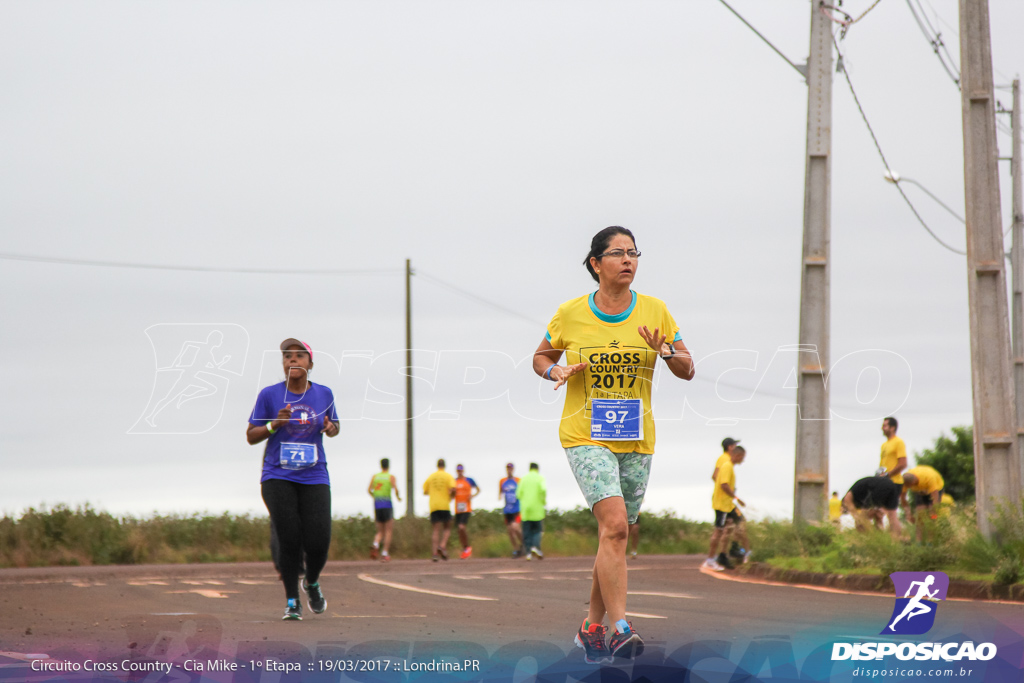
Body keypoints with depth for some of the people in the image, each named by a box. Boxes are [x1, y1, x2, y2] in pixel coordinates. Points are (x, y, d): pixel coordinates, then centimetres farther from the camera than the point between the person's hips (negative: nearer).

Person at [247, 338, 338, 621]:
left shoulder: (323, 394, 5)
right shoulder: (269, 395, -1)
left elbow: (333, 426, 21)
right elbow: (251, 437, 3)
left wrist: (331, 428, -3)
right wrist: (275, 425, -15)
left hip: (314, 478, 1)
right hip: (278, 478, -1)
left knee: (318, 542, -8)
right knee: (288, 541, -10)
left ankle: (312, 583, 23)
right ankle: (291, 601, 6)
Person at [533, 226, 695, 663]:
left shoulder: (654, 311, 2)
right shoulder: (570, 314, -2)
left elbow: (687, 371, 6)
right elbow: (541, 358, 13)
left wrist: (666, 351, -15)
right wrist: (558, 372, -9)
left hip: (637, 440, 3)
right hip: (585, 435, -3)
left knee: (615, 537, 9)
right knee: (615, 525, -22)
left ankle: (592, 626, 26)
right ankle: (620, 629, -25)